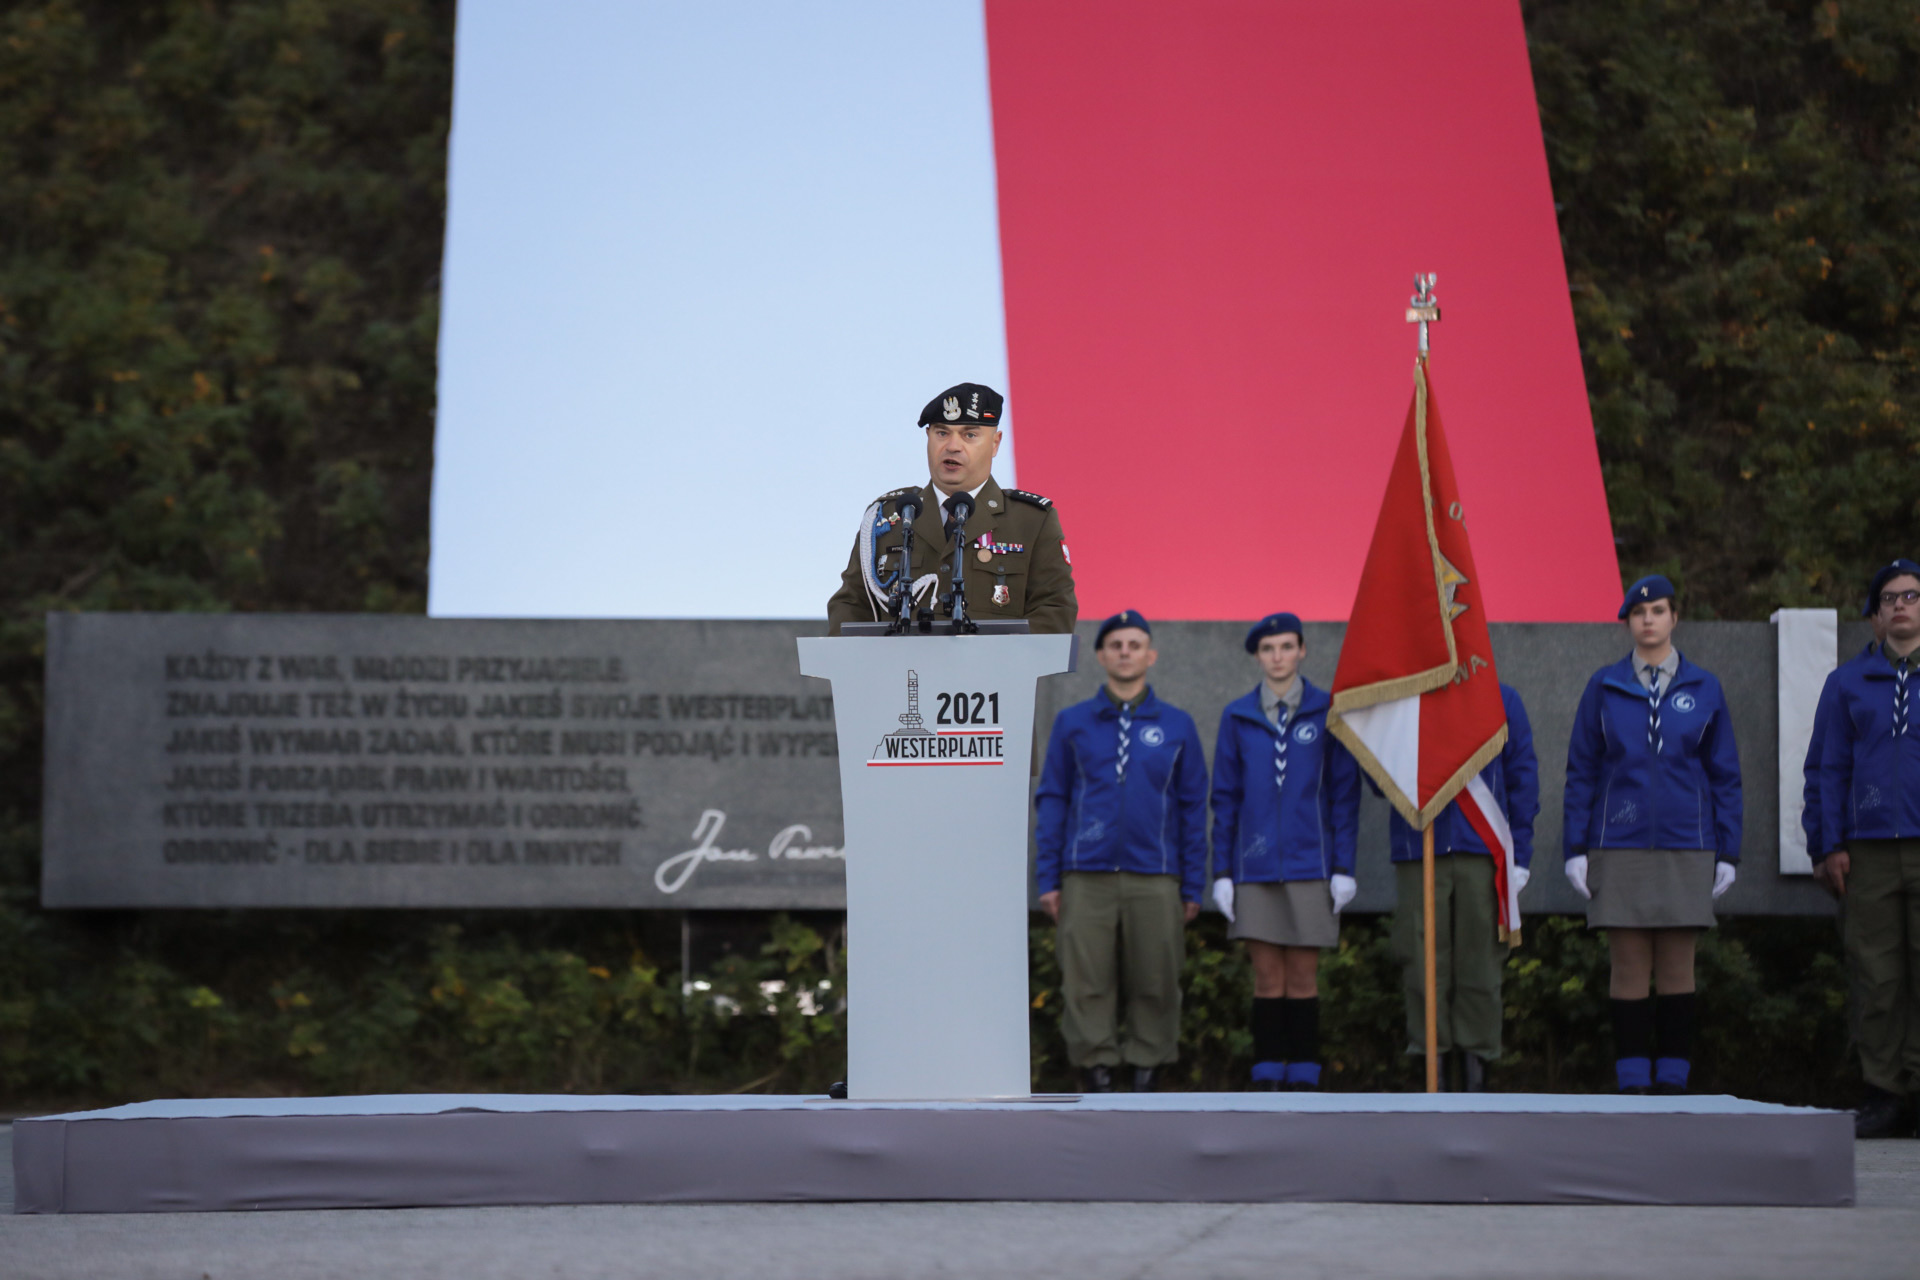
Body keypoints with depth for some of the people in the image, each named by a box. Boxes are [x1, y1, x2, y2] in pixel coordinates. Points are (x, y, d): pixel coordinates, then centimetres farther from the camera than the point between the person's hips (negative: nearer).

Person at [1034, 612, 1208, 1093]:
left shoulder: (1177, 726, 9)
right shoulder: (1071, 723, 10)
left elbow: (1193, 809, 9)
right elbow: (1052, 800, 9)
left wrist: (1193, 887, 4)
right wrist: (1048, 879, 2)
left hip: (1155, 880, 0)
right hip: (1087, 879, 0)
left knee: (1155, 983, 0)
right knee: (1087, 984, -2)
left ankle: (1146, 1078, 8)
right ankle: (1097, 1076, 4)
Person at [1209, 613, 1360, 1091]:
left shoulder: (1328, 712, 2)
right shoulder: (1238, 717, 6)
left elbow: (1345, 794, 2)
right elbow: (1225, 797, 8)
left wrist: (1344, 868, -3)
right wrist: (1222, 872, 3)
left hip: (1310, 866, -1)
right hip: (1256, 867, 1)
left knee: (1303, 979, 1)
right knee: (1267, 980, 2)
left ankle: (1304, 1078, 7)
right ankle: (1267, 1078, 6)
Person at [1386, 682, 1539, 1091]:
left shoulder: (1502, 700, 9)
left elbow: (1523, 777, 7)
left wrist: (1520, 855, 1)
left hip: (1483, 857, 0)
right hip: (1419, 855, 0)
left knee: (1480, 968, 2)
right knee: (1424, 968, -3)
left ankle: (1473, 1077, 8)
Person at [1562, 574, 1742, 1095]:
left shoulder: (1704, 689, 6)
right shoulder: (1604, 687, 5)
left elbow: (1724, 775, 8)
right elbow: (1581, 772, 6)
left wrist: (1727, 853, 2)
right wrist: (1576, 850, -1)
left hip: (1685, 847, 0)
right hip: (1621, 850, 0)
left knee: (1677, 969, 2)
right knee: (1629, 970, -1)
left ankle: (1673, 1082, 7)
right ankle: (1633, 1084, 3)